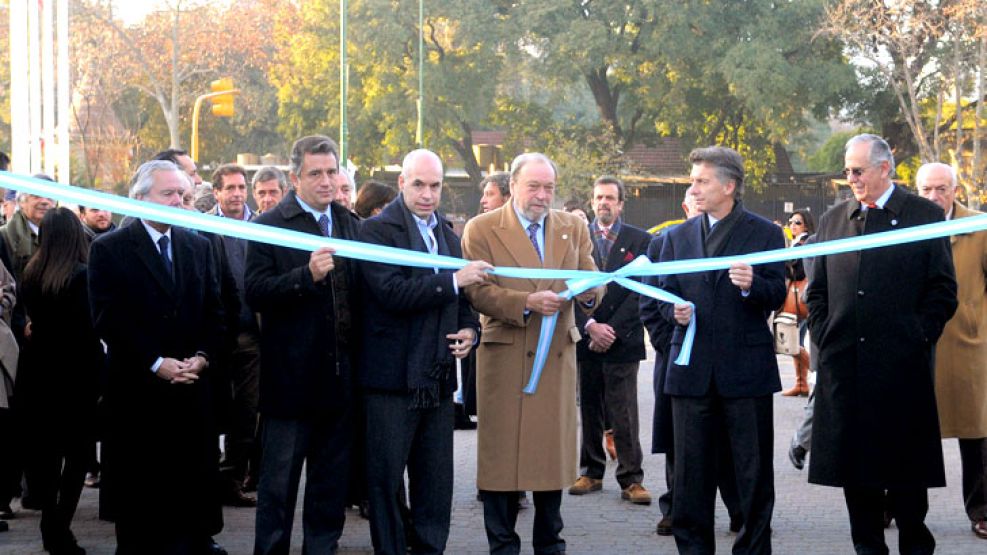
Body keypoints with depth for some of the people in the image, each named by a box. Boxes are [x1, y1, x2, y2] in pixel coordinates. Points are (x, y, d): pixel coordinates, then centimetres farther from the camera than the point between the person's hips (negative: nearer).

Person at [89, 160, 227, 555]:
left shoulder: (199, 247, 12)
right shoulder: (109, 250, -2)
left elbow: (214, 311, 12)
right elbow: (108, 319, -9)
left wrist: (201, 356, -5)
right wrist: (156, 363, -14)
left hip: (192, 387, 4)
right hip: (136, 389, -3)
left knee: (193, 487, 3)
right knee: (139, 491, 2)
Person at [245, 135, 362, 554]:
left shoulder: (351, 224, 10)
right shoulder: (270, 226, -7)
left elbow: (360, 293, 14)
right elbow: (255, 293, -17)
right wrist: (307, 276, -28)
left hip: (340, 376, 5)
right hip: (291, 376, -5)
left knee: (331, 482, 14)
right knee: (278, 484, 3)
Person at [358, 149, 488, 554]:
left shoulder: (448, 233, 15)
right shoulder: (377, 230, -8)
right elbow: (392, 292, -20)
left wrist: (470, 329, 4)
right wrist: (454, 280, -20)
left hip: (438, 379, 7)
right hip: (393, 379, -6)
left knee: (436, 483, 11)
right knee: (386, 480, 2)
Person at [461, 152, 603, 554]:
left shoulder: (574, 228, 11)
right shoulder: (482, 230, -1)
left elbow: (592, 283, 6)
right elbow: (478, 292, -9)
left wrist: (590, 291, -18)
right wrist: (527, 302, -22)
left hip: (558, 356, 3)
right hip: (504, 358, -3)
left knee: (553, 452, 7)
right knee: (502, 455, 0)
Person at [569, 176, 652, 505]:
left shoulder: (640, 240, 4)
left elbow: (640, 291, -2)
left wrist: (611, 329, -9)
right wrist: (590, 326, -10)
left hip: (622, 339, -2)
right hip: (586, 338, 2)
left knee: (624, 413, -4)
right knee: (589, 410, 7)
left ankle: (631, 479, -2)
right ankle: (591, 472, 16)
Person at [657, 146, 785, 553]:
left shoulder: (765, 233, 2)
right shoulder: (678, 237, 12)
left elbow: (777, 296, -3)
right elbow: (664, 293, 14)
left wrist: (752, 286, -23)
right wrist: (674, 311, -8)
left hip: (746, 368, -3)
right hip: (692, 369, 3)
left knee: (753, 470, 3)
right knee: (692, 470, 7)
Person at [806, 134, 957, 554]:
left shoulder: (925, 216, 2)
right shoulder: (833, 220, 13)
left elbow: (943, 291, 0)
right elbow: (816, 290, 16)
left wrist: (917, 339, -6)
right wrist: (824, 338, 5)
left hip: (901, 364, -3)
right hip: (844, 362, 4)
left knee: (906, 462, 1)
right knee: (854, 460, 6)